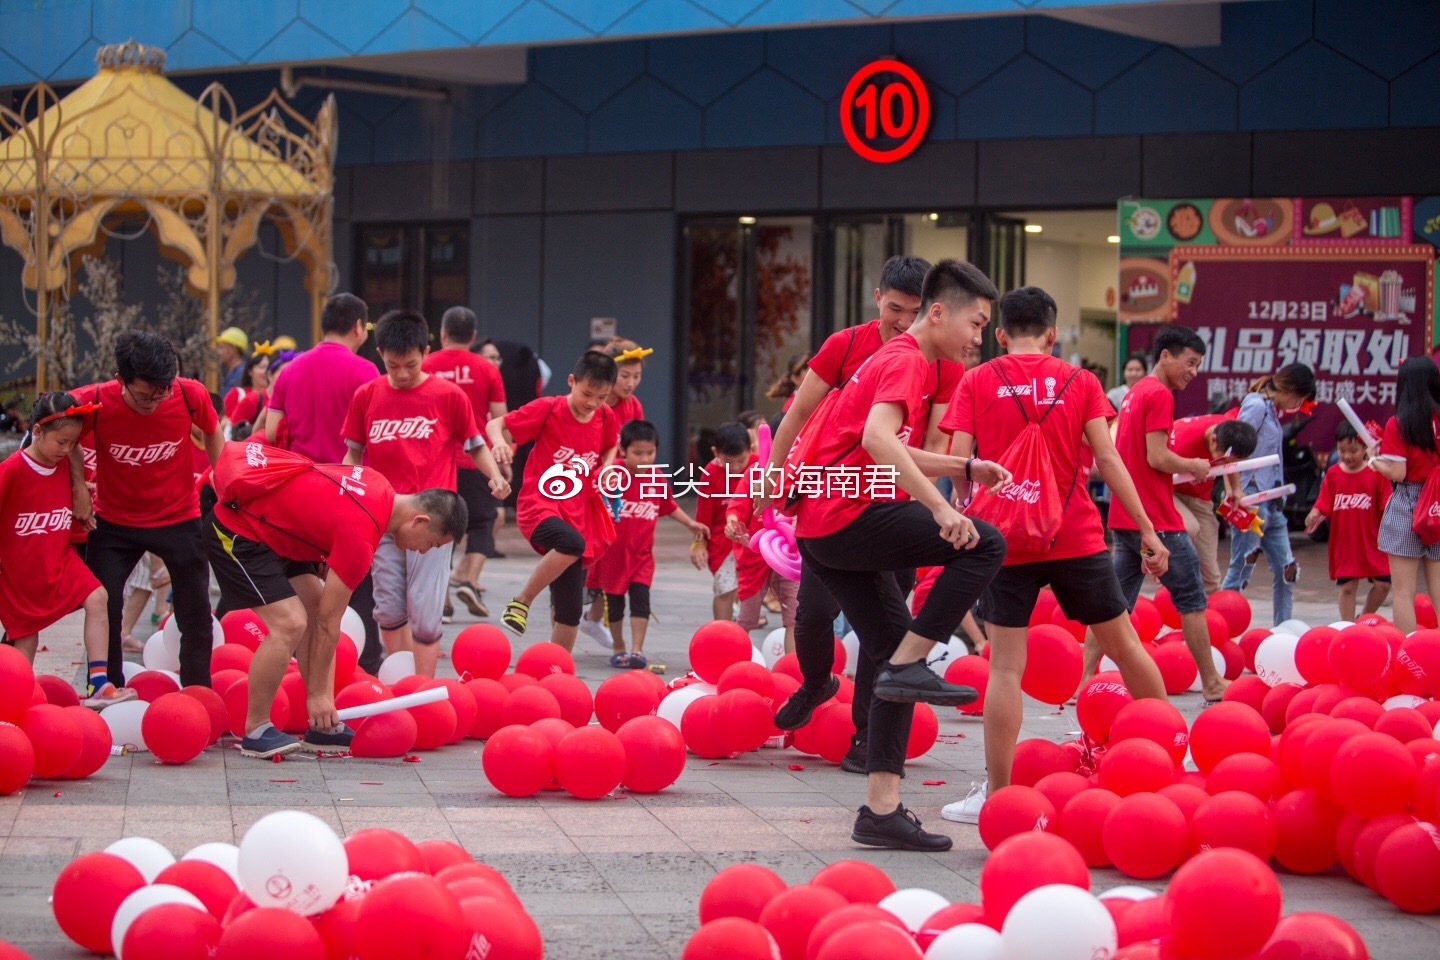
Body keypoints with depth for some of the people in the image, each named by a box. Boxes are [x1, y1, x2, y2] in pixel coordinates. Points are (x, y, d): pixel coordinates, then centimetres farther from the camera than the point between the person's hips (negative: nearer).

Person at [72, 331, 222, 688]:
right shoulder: (93, 403, -24)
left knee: (196, 617, 2)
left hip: (179, 519, 0)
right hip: (114, 521, 0)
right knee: (102, 610, 2)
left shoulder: (190, 396, -21)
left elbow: (212, 433, 2)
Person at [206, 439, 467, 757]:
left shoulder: (378, 485, -1)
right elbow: (329, 623, -18)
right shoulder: (361, 536, -26)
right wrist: (317, 693, -9)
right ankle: (255, 732, -5)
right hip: (235, 534, -11)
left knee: (316, 607, 7)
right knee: (290, 624, -18)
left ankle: (323, 727, 9)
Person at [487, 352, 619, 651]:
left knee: (570, 611, 3)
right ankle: (521, 602, -19)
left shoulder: (606, 418, 6)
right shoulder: (547, 409, -7)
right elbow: (495, 425, -5)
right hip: (539, 505, -5)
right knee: (572, 543, -38)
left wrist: (606, 469, 7)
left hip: (577, 514, 5)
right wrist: (500, 442, -27)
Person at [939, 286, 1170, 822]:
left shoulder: (976, 382, 1)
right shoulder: (1079, 382, 4)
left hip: (1007, 541, -1)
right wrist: (1147, 530, 0)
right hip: (1078, 538, 1)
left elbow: (960, 463, -6)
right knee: (1124, 645, 15)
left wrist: (973, 513, 12)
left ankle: (997, 794, -5)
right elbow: (1107, 460, -2)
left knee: (1005, 667, -1)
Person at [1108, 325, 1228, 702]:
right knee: (1191, 598, 1)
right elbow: (1157, 457, -18)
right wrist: (1195, 466, -3)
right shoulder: (1159, 394, -11)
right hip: (1156, 518, -9)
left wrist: (1183, 469, 16)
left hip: (1124, 515, 9)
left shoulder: (1135, 392, 17)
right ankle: (1212, 684, 7)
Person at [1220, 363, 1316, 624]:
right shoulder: (1256, 406, -10)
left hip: (1272, 504, 9)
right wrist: (1236, 495, -23)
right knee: (1240, 572, -6)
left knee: (1286, 571, 10)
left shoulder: (1271, 409, 17)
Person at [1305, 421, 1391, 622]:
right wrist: (1314, 516, -21)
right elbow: (1323, 505, 0)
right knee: (1347, 587, 2)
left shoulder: (1376, 473, -3)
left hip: (1371, 542, -1)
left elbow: (1386, 507, -3)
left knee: (1383, 583, -3)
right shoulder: (1333, 474, 2)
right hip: (1343, 543, 1)